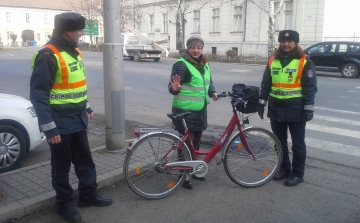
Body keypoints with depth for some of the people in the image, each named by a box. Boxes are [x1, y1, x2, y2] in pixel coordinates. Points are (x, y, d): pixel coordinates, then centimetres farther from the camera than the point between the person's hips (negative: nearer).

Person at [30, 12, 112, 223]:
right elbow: (38, 95, -20)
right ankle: (64, 203, 27)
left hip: (78, 119, 8)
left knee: (85, 159, 17)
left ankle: (88, 194, 34)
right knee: (62, 165, 9)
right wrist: (49, 128, -21)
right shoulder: (48, 55, -20)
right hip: (60, 123, -8)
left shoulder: (74, 51, 8)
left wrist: (87, 107, 21)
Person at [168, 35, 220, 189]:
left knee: (196, 141, 19)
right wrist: (175, 88, -40)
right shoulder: (181, 64, -14)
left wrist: (213, 92, 3)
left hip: (200, 109, 8)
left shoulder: (204, 64, 9)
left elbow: (209, 82, 21)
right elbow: (172, 87, -17)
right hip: (184, 110, -7)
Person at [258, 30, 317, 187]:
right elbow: (265, 84, 11)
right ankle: (284, 168, 32)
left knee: (297, 144, 6)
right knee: (280, 142, 15)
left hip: (296, 109, -4)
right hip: (276, 109, 5)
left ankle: (297, 173, 20)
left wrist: (309, 108, -13)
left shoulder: (304, 62, -6)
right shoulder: (273, 61, 8)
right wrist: (261, 103, 7)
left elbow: (310, 87, -7)